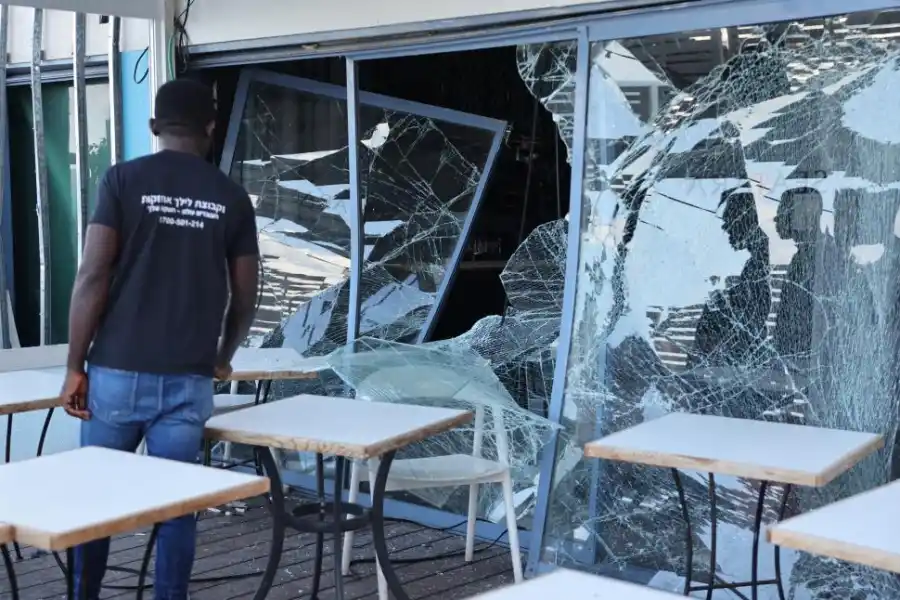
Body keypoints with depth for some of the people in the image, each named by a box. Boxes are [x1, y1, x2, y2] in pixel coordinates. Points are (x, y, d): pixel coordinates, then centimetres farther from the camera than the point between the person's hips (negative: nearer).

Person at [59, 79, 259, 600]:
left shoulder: (124, 179, -1)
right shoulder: (232, 197, 6)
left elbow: (93, 276, -8)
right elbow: (246, 297, 9)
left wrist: (75, 366, -1)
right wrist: (223, 358, 26)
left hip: (118, 370, -1)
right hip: (189, 378, 1)